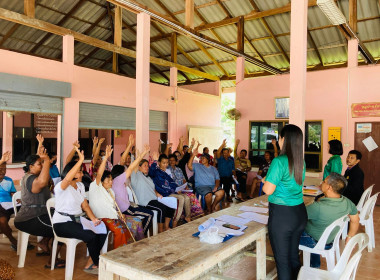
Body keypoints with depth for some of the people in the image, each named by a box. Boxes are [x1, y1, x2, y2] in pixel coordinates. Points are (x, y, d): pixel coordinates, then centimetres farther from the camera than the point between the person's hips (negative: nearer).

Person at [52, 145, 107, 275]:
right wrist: (81, 160, -43)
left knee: (102, 231, -11)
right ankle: (97, 264, -2)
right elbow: (67, 179, -39)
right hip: (63, 223, -8)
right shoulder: (61, 187, -13)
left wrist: (94, 219, -5)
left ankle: (90, 264, 0)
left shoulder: (80, 185, 12)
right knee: (91, 236, -26)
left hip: (78, 219, 8)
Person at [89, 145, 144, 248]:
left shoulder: (110, 191, 20)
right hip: (102, 218, -8)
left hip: (114, 216, 8)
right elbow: (99, 174, -25)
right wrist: (105, 157, -36)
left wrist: (119, 214, 4)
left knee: (136, 221, -1)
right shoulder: (95, 188, -6)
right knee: (119, 229, -34)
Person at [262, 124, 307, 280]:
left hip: (282, 215, -7)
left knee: (282, 260, 5)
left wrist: (265, 181, 1)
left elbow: (268, 190, -19)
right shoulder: (301, 162, 5)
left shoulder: (279, 161, -18)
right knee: (294, 256, 20)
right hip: (300, 213, 7)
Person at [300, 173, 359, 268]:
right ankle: (315, 264, 37)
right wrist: (349, 238, 18)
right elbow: (355, 221, 3)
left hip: (315, 242, -6)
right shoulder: (347, 202, -14)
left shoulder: (319, 207, -38)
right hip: (331, 240, 7)